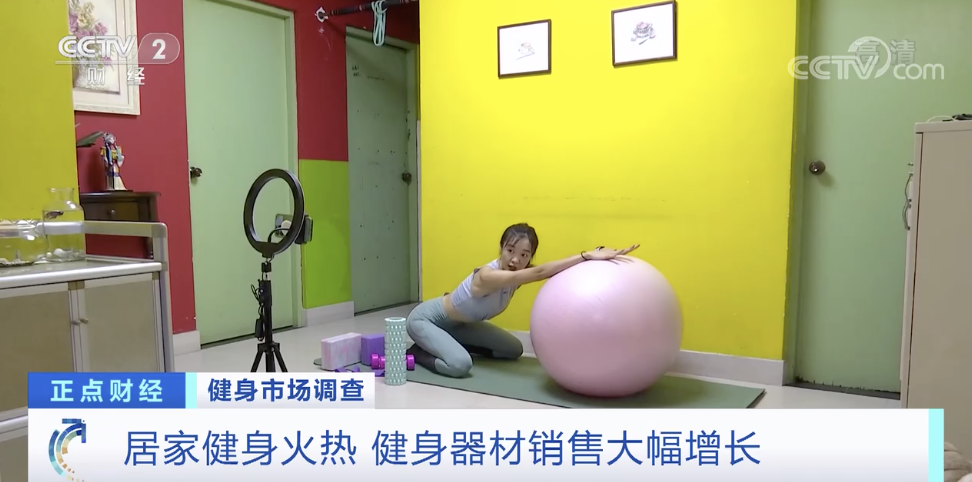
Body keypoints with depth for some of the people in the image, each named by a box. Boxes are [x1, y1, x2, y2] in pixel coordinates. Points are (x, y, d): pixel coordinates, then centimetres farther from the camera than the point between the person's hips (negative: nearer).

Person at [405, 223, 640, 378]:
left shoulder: (520, 272, -16)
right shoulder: (487, 276, -39)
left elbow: (550, 272, -26)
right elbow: (541, 272, -48)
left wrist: (596, 256, -39)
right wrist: (587, 256, -54)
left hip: (457, 323, 8)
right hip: (425, 318, -8)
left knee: (513, 349, 6)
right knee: (460, 365, -33)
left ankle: (451, 345, 16)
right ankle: (416, 352, -2)